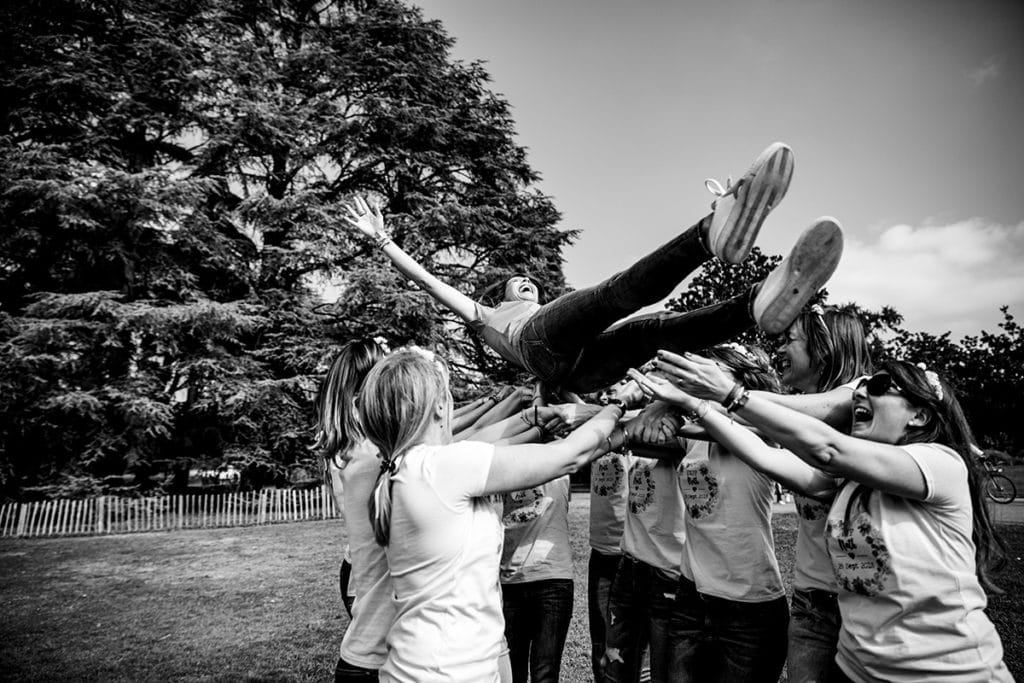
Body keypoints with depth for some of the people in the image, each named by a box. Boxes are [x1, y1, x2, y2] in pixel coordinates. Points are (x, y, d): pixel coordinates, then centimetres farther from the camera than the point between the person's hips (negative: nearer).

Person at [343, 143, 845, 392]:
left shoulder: (557, 306, 45)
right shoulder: (490, 317, 37)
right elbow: (429, 280, 28)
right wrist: (382, 240, 21)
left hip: (587, 368, 5)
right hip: (543, 345, -4)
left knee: (660, 327, -25)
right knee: (615, 292, -29)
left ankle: (760, 305, -51)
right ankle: (713, 233, -52)